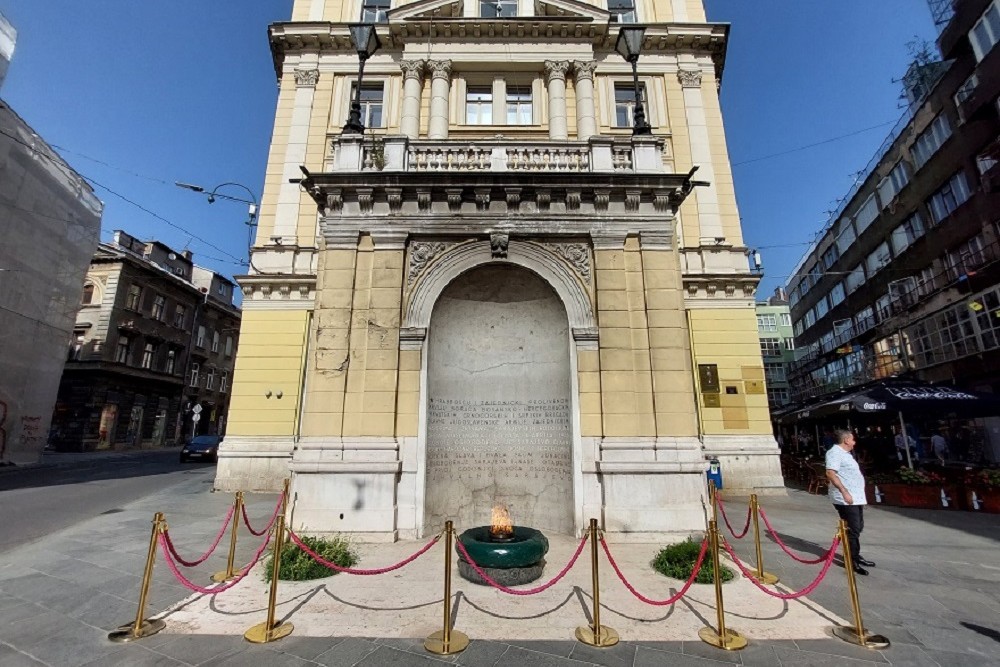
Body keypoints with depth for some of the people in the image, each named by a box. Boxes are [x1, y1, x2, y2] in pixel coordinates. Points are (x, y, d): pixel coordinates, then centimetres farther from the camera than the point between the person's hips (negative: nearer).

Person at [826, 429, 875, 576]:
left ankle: (856, 555, 32)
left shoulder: (845, 453, 18)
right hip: (846, 499, -11)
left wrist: (861, 496, 26)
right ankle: (852, 561, 3)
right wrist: (844, 492, -30)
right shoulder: (835, 452, -16)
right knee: (853, 530, -6)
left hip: (856, 498, 11)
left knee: (858, 528, 19)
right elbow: (830, 473, -27)